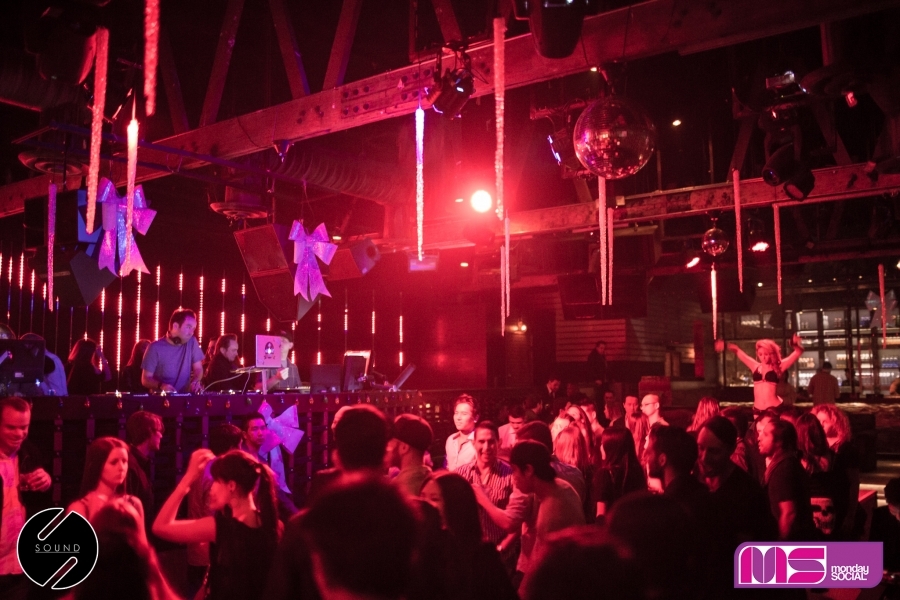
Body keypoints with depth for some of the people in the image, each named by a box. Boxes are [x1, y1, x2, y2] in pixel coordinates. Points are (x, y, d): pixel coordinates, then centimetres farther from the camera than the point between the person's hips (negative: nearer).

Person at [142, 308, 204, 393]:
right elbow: (146, 379, -3)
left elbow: (198, 369, 11)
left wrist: (196, 381, -10)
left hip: (184, 397, 2)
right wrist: (161, 386, -22)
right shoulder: (155, 348, -6)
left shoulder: (192, 342, 4)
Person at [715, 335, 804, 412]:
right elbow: (737, 351, 16)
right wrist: (725, 346, 1)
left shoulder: (778, 367, 2)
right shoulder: (755, 366, 11)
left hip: (774, 408, -3)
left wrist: (795, 344, -25)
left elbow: (798, 351, -4)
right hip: (757, 409, 4)